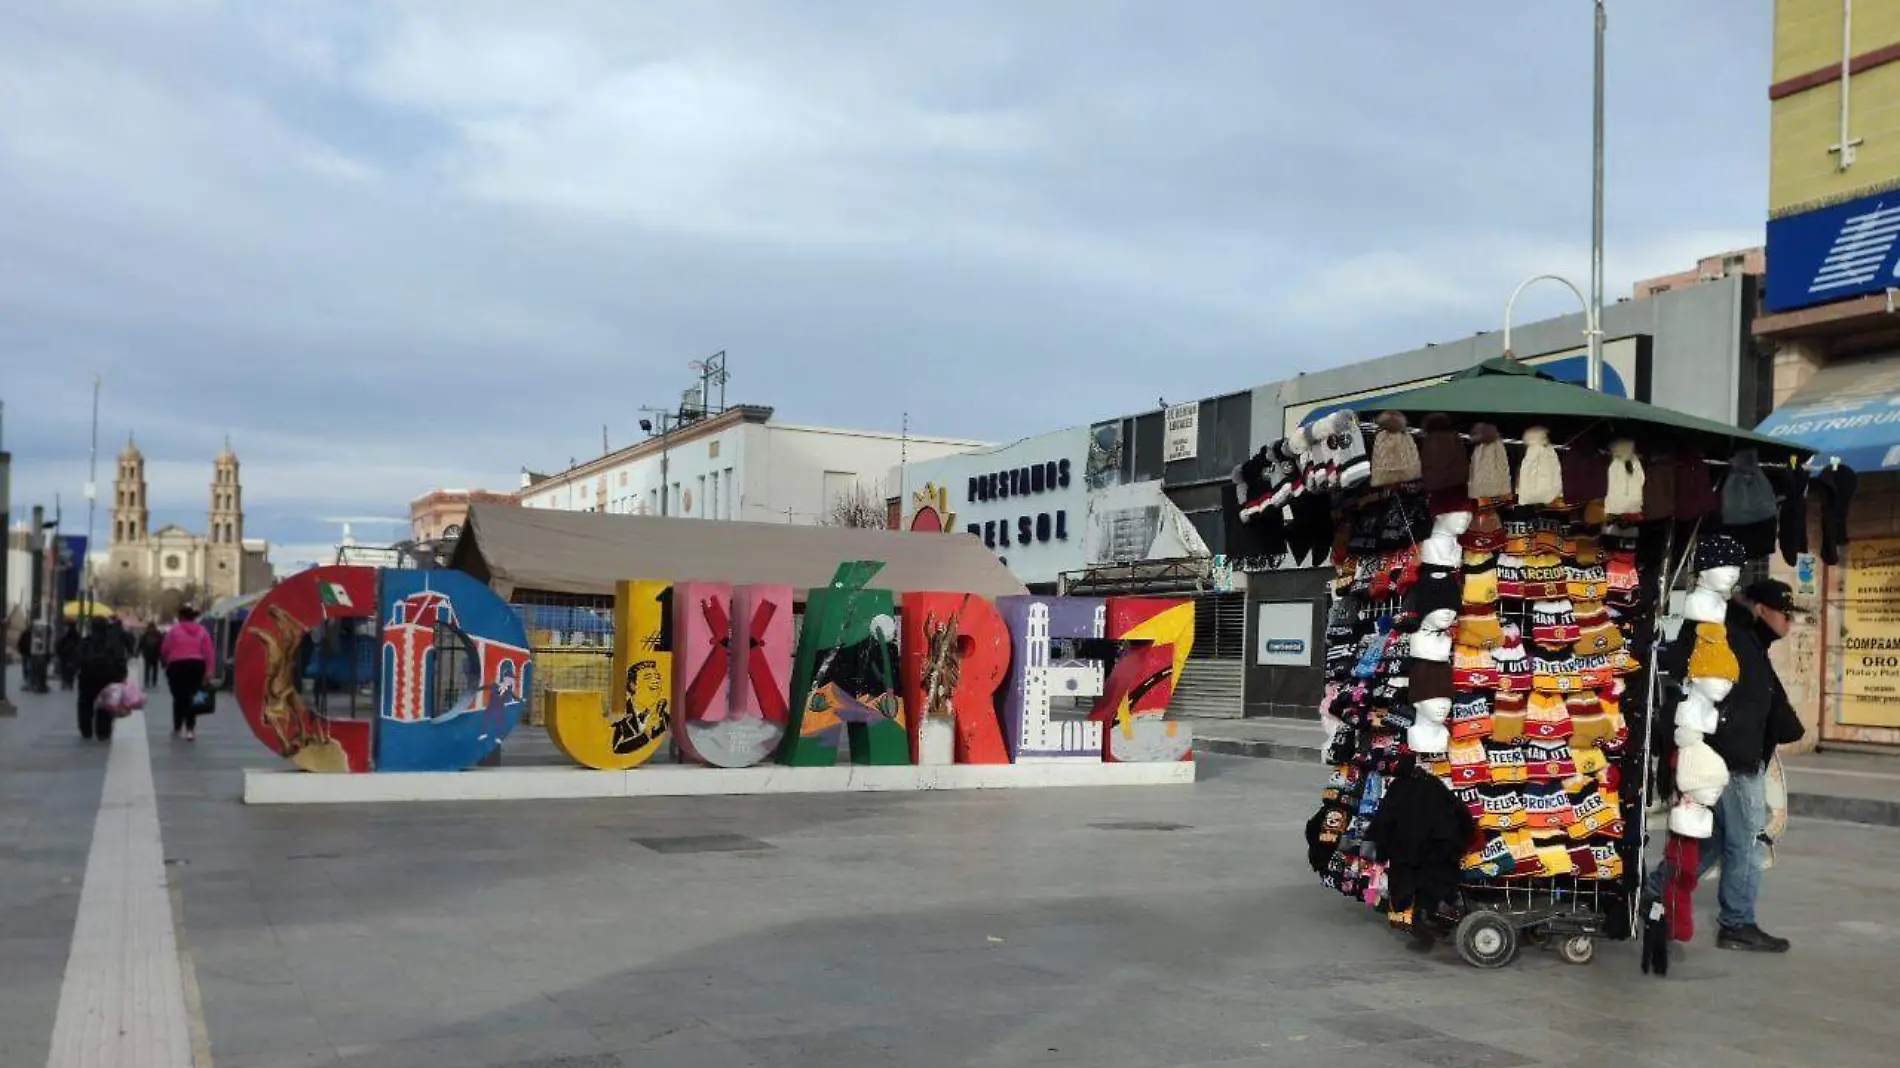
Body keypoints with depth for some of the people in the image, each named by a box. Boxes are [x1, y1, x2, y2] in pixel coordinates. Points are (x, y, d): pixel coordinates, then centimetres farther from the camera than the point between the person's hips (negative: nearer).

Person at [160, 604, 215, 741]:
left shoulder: (174, 629, -1)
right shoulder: (202, 631, 6)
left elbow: (164, 650, 2)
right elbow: (208, 653, 0)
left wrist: (167, 662, 22)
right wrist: (208, 671, 1)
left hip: (177, 665, -2)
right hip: (197, 665, 2)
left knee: (179, 697, 8)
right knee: (191, 697, 5)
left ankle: (177, 729, 18)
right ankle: (190, 729, -5)